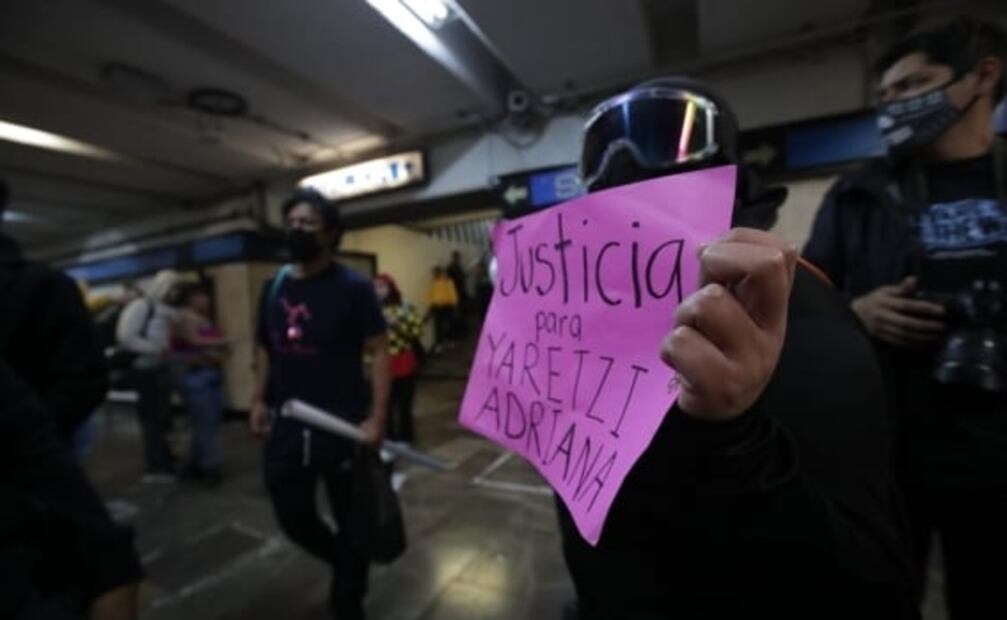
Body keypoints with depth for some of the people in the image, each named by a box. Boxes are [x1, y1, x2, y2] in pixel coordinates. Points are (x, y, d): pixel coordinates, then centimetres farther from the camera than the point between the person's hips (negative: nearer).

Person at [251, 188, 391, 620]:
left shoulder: (352, 288, -11)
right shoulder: (274, 287, 7)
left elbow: (378, 352, -13)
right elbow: (265, 348, 17)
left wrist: (377, 418, -20)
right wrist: (260, 400, 8)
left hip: (343, 426, -5)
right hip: (287, 426, 5)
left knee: (351, 521, 13)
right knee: (292, 515, 17)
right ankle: (343, 562, 49)